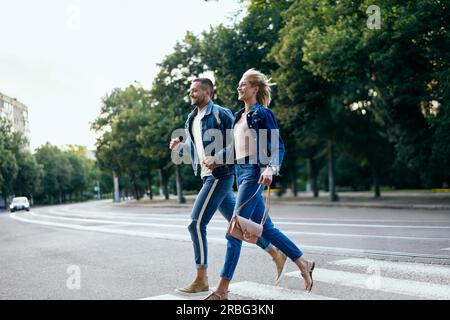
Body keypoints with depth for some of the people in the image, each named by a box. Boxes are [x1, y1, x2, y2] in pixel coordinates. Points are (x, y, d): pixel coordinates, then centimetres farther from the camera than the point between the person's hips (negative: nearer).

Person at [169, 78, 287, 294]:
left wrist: (217, 158, -24)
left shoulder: (220, 114, -10)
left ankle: (201, 280, -3)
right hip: (208, 176, 9)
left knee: (196, 224, -11)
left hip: (220, 175, -9)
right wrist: (179, 147, 6)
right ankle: (276, 254, 26)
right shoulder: (192, 119, 15)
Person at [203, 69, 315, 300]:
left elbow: (278, 147, -13)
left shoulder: (263, 114, -6)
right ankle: (303, 264, 25)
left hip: (254, 173, -9)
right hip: (240, 172, 9)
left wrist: (271, 168, -28)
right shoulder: (239, 116, 18)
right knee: (266, 228, 12)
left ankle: (222, 290, -5)